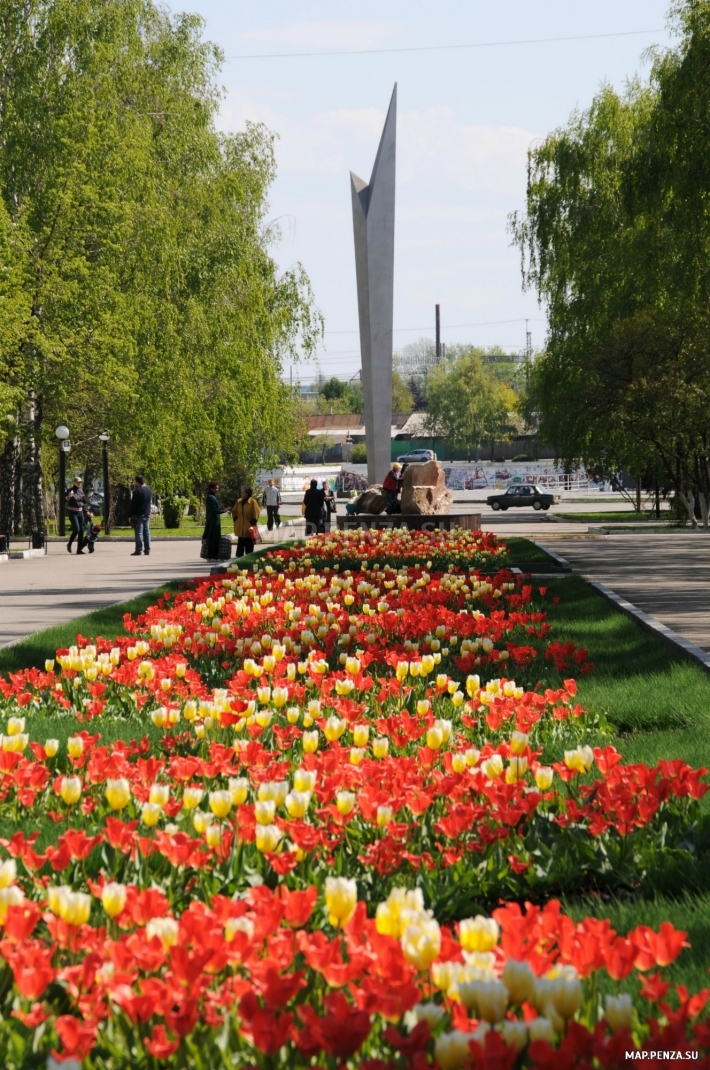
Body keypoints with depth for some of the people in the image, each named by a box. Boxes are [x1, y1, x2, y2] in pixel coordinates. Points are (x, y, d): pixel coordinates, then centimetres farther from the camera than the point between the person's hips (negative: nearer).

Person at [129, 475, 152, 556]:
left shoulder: (137, 491, -15)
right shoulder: (149, 490, 8)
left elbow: (133, 504, -13)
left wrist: (131, 515, -10)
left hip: (138, 515, -7)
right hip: (147, 514, 7)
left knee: (139, 532, -6)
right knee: (146, 532, 10)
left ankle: (139, 550, -8)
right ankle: (147, 550, 11)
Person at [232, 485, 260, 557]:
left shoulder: (253, 502, -11)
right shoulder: (238, 501, 7)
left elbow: (255, 515, -11)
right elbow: (234, 512, 18)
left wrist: (252, 524, -14)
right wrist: (236, 520, 6)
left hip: (249, 529, -5)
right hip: (240, 528, 6)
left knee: (249, 546, 1)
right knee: (240, 545, 11)